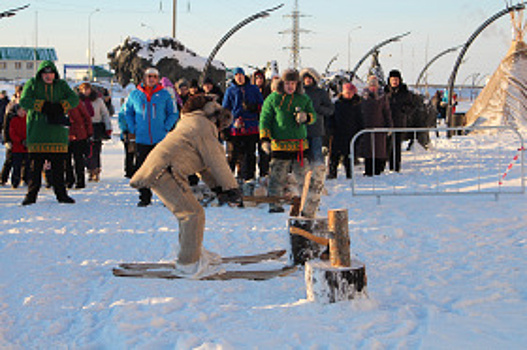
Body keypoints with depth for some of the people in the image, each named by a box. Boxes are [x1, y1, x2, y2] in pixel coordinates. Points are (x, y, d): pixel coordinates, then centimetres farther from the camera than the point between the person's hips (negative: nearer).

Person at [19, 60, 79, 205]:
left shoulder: (62, 85, 12)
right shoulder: (32, 84, 5)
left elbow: (74, 99, 2)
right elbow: (24, 101, -8)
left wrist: (61, 106, -15)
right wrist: (43, 105, -18)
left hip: (58, 131, 2)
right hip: (37, 132, -2)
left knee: (58, 165, 4)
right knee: (35, 165, -1)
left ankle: (61, 193, 12)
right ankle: (31, 194, 6)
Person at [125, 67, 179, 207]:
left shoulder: (164, 95, 2)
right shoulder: (134, 94, 6)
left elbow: (173, 113, 8)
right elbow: (128, 112, 18)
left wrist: (166, 128, -4)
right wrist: (133, 130, 8)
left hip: (160, 139, -1)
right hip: (142, 139, 2)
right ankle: (144, 197, 12)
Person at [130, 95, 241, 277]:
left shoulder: (190, 121, 26)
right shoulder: (204, 127, -7)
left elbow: (203, 163, 26)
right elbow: (216, 162, -7)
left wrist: (217, 187, 19)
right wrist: (232, 188, 2)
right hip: (163, 172, -11)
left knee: (188, 210, 21)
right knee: (194, 213, -12)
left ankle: (192, 251, 34)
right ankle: (188, 263, -7)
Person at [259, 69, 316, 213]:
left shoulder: (303, 99, 12)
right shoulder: (272, 99, 4)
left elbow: (313, 115, 15)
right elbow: (265, 120, 4)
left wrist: (306, 117, -9)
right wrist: (265, 139, -7)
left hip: (300, 144, 3)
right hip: (280, 144, -3)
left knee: (304, 176, 6)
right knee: (277, 176, -3)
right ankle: (275, 204, 5)